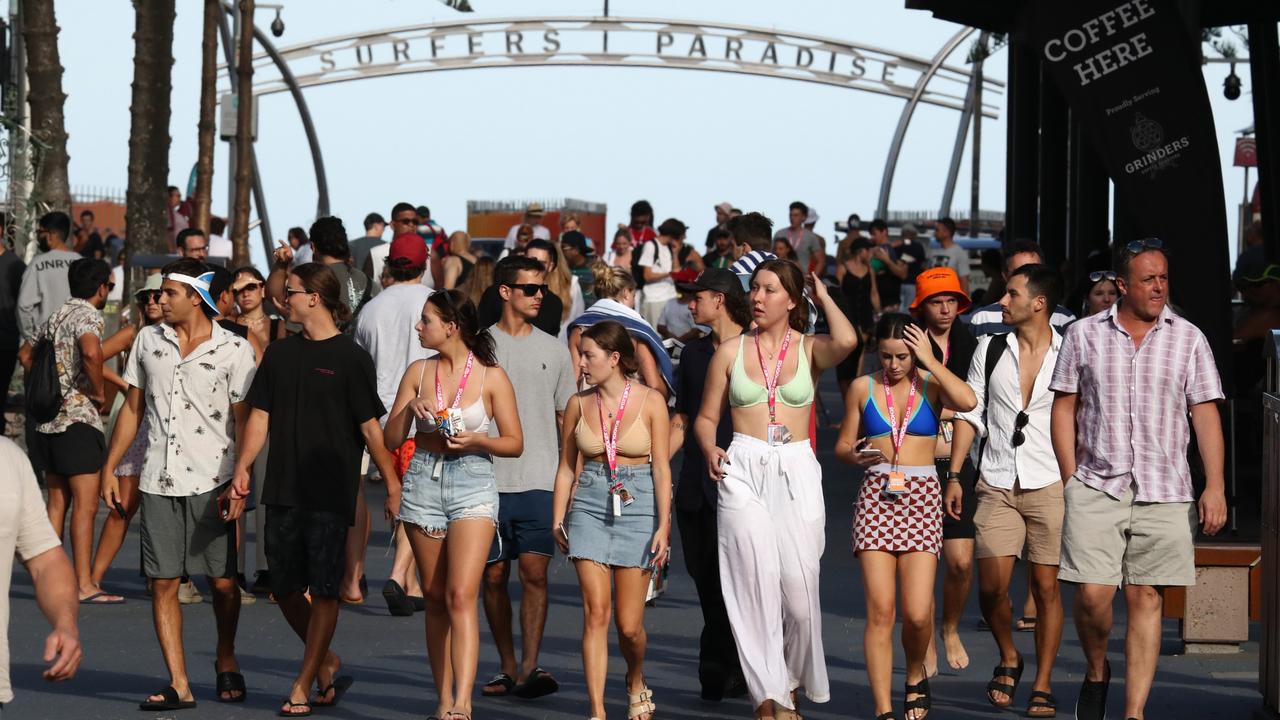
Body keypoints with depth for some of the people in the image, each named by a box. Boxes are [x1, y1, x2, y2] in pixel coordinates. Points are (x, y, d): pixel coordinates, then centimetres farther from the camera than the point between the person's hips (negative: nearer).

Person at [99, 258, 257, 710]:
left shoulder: (233, 350, -3)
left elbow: (244, 422, -2)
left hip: (211, 482, -3)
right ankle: (179, 685, 2)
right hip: (158, 482, 3)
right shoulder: (148, 340, 9)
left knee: (222, 581, 1)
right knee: (163, 583, -1)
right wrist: (109, 468, 11)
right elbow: (133, 407, 16)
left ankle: (226, 660, 26)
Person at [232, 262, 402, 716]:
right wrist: (243, 466, -4)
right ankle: (327, 663, 28)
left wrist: (392, 484, -8)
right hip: (283, 491, 5)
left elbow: (370, 426, -5)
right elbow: (260, 416, 10)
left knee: (323, 592, -3)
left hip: (331, 493, -5)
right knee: (285, 588, 8)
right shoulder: (279, 354, 10)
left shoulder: (350, 358, -5)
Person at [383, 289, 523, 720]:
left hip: (472, 484, -4)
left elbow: (515, 443, 1)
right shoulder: (418, 372, 8)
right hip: (423, 483, 4)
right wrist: (411, 409, -9)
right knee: (435, 598, 7)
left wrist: (478, 440, -16)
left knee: (461, 596, -16)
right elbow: (391, 440, 9)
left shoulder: (491, 377, -2)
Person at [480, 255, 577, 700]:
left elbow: (567, 416, 15)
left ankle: (529, 669, -14)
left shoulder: (553, 350, 11)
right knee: (494, 576, 5)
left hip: (540, 480, 0)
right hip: (489, 479, 0)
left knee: (534, 572, -11)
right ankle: (507, 668, 16)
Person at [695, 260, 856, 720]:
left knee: (799, 585, -4)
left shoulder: (809, 350, 6)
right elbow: (706, 417, 15)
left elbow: (846, 342, -18)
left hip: (796, 473, 0)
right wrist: (710, 449, -7)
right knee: (757, 580, -10)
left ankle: (790, 683, 19)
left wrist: (824, 296, -1)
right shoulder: (731, 352, 10)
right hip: (743, 473, 0)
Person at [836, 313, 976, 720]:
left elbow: (967, 401, -18)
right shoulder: (862, 388, 8)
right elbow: (843, 445, 15)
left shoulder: (932, 385, 4)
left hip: (921, 499, -1)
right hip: (876, 497, 1)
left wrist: (930, 362, -9)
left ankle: (916, 674, 23)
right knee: (880, 611, -8)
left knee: (918, 613, -9)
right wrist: (855, 455, -8)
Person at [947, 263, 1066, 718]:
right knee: (991, 586, -4)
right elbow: (970, 413, 10)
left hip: (1051, 485, -2)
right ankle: (1008, 659, 23)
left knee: (1046, 586, -1)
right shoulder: (991, 348, 7)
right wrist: (954, 475, 4)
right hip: (997, 487, 2)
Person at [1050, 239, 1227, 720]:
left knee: (1147, 599, 0)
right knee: (1092, 594, -9)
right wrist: (1070, 480, 2)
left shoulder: (1188, 339, 6)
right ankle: (1096, 672, 20)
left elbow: (1205, 413, 4)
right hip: (1096, 487, 0)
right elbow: (1064, 409, 8)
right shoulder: (1084, 335, 6)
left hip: (1163, 493, 1)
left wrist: (1214, 486, -4)